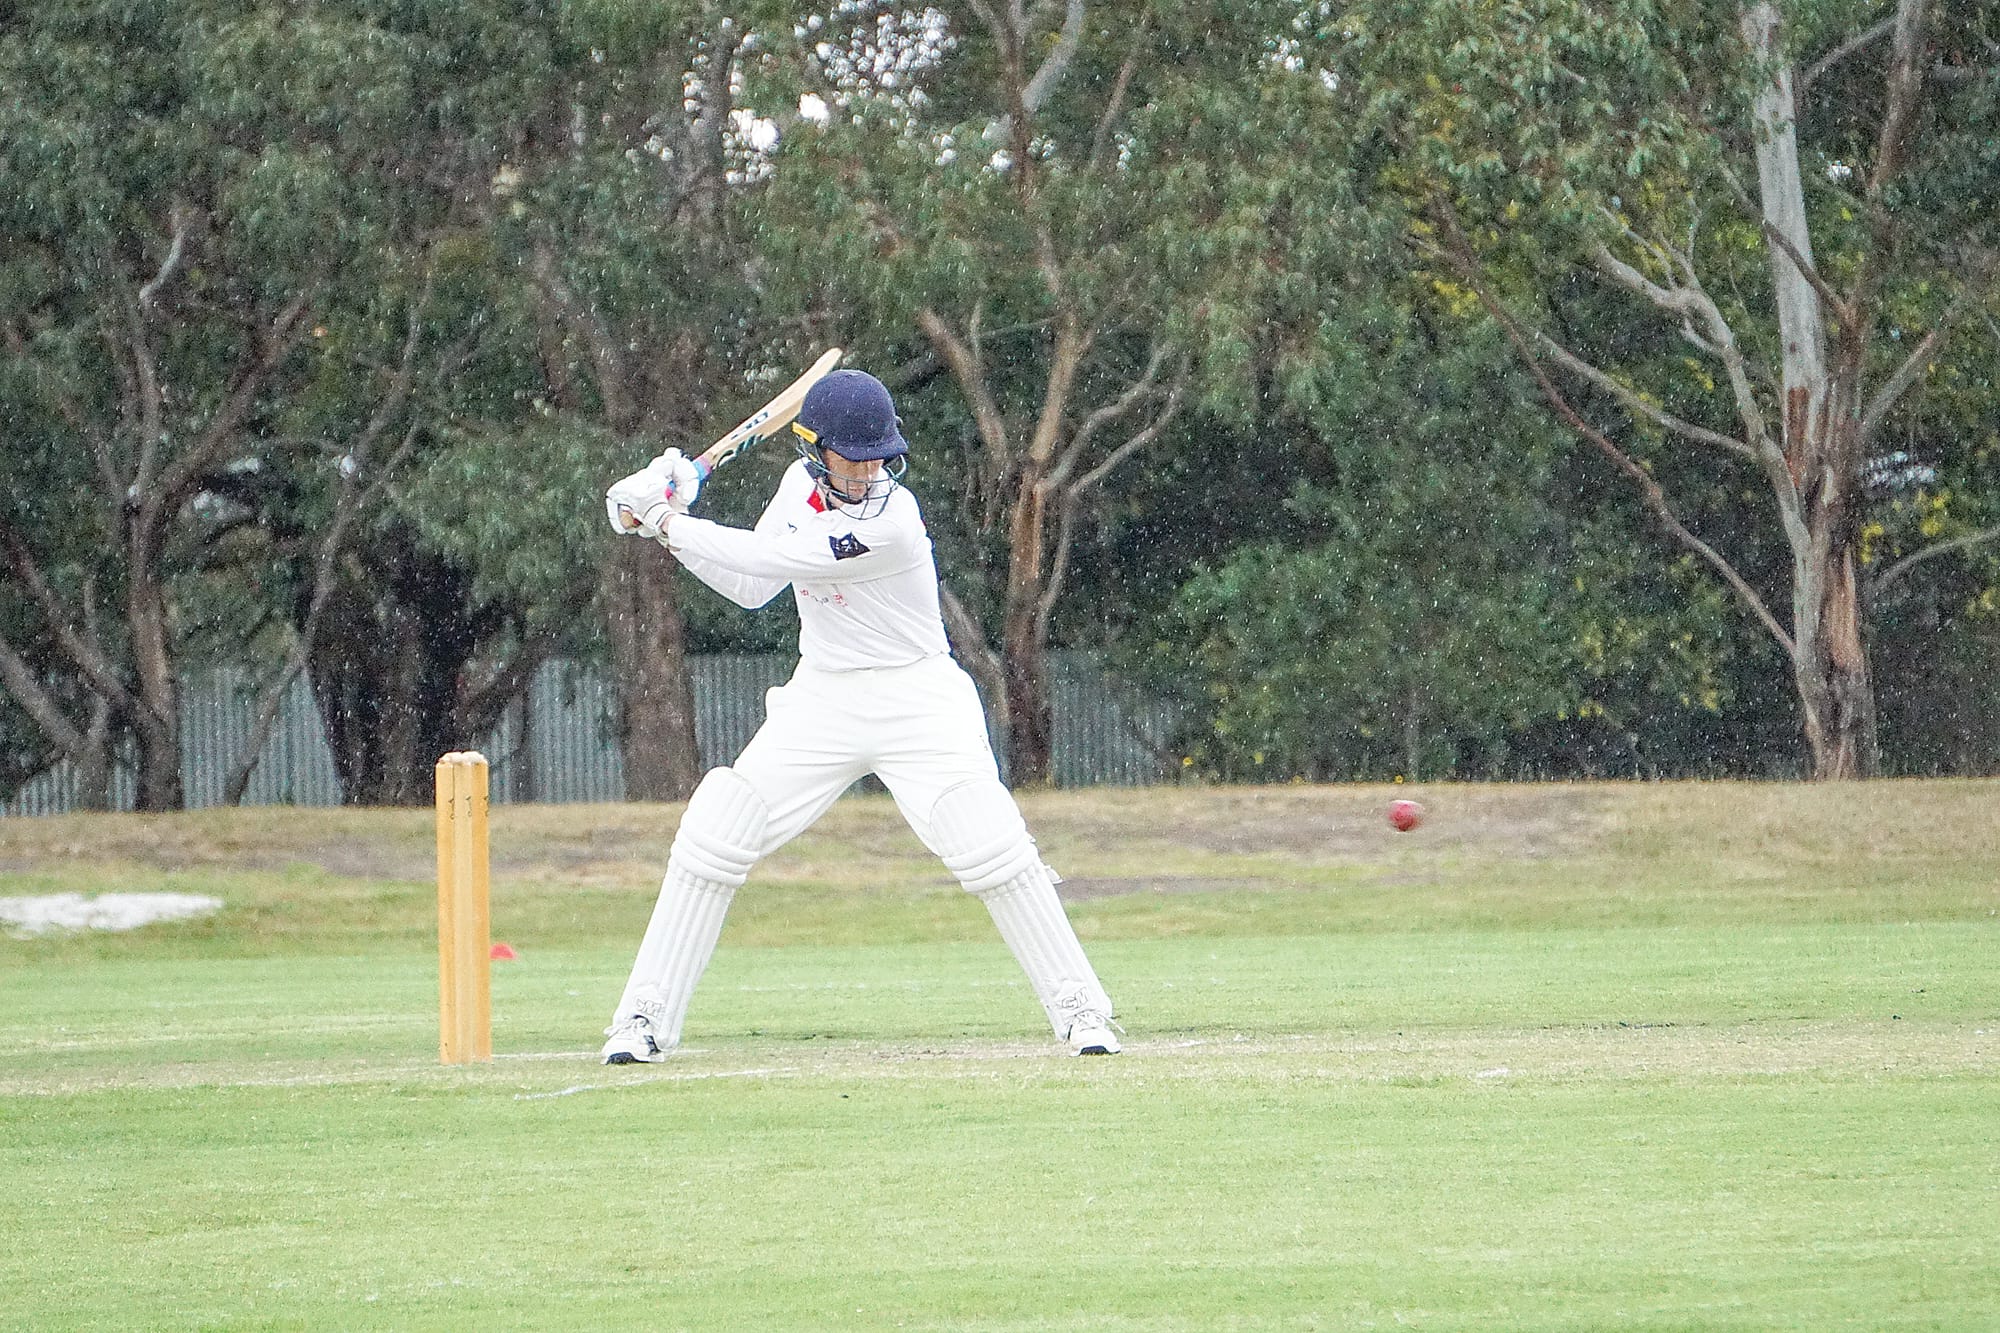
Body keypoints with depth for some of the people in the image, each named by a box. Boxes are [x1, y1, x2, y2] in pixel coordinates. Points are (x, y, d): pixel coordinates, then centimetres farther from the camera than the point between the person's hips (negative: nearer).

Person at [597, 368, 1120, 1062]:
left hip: (915, 704, -6)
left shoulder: (891, 521, -24)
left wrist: (668, 524, -15)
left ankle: (1079, 1008, -4)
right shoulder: (800, 484, 0)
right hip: (821, 704, 6)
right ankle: (643, 1020, 3)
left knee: (997, 855, -17)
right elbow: (750, 587, 8)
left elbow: (768, 560, -24)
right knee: (709, 842, -4)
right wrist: (666, 521, -3)